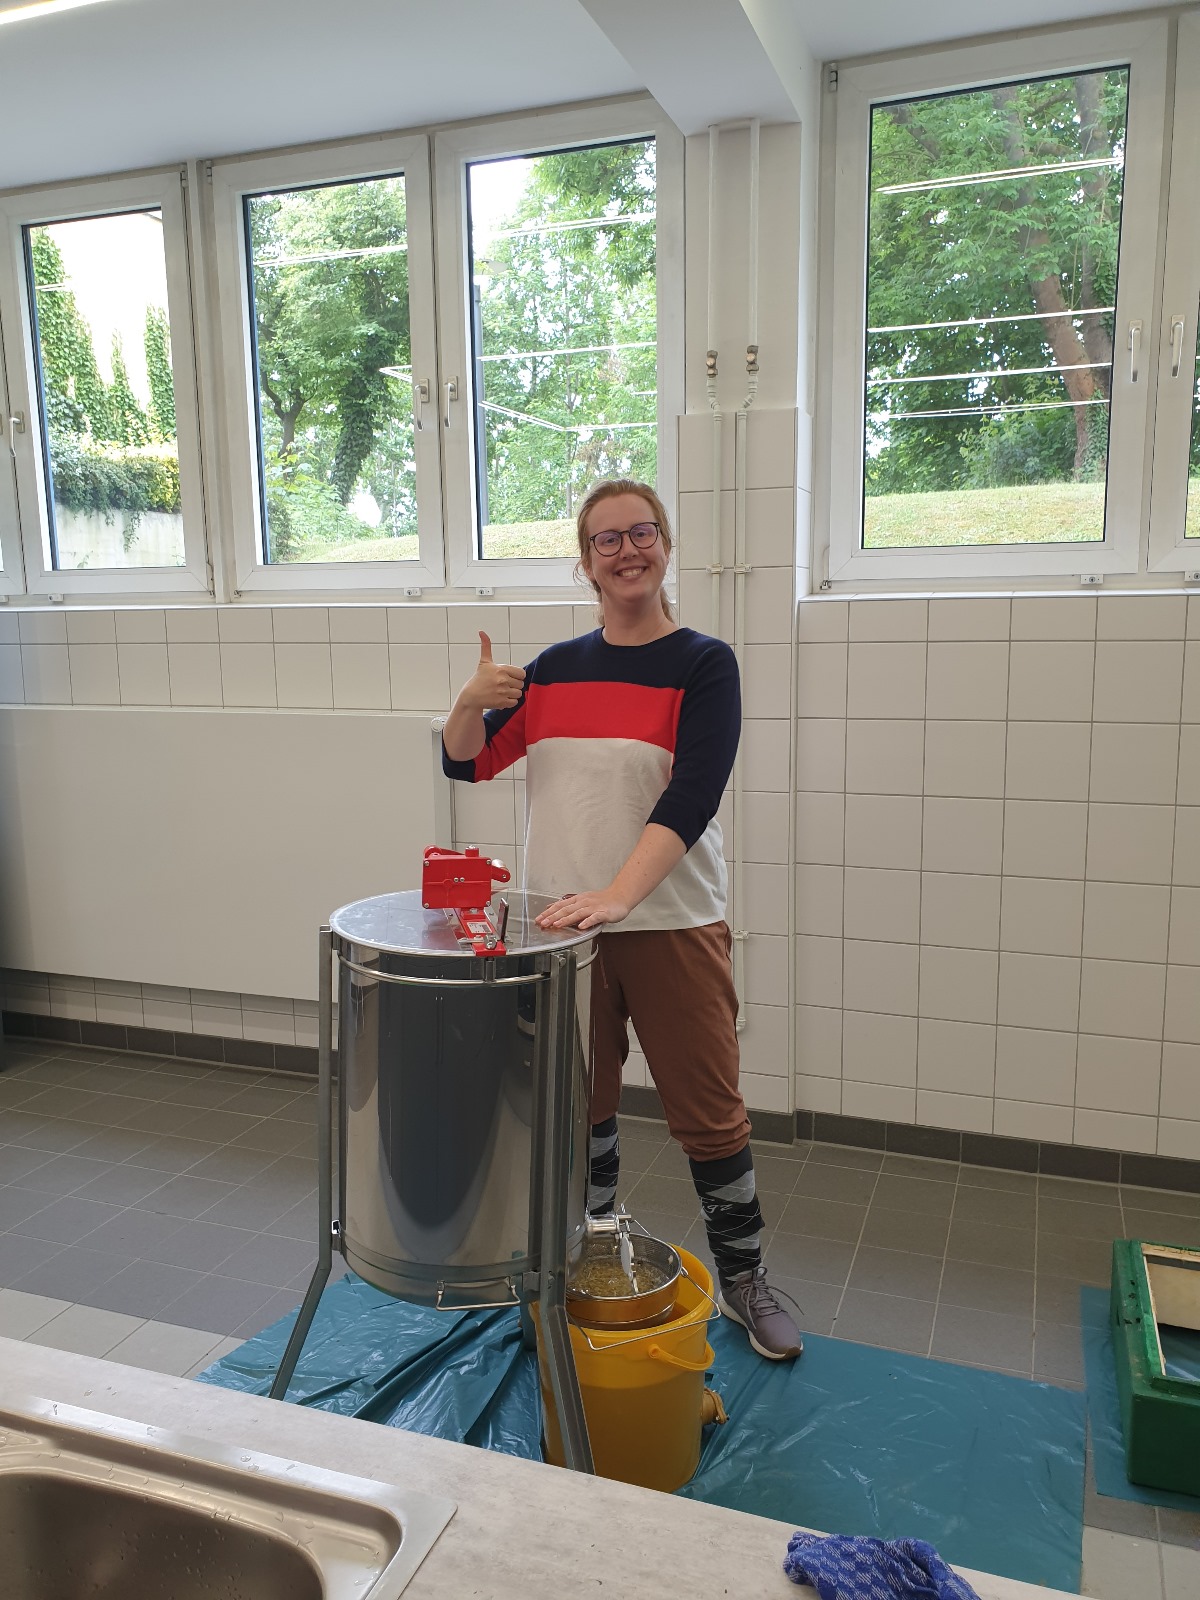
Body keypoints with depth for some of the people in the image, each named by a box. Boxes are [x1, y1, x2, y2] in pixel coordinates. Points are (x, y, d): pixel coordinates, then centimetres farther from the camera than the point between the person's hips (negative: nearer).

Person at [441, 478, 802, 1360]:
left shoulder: (703, 664, -5)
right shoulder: (556, 668, 8)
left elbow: (691, 798, -18)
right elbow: (466, 764, 9)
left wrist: (618, 894, -29)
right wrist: (472, 701, -12)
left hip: (672, 924, -3)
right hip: (562, 925, 4)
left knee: (710, 1110, 6)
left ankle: (744, 1277, 26)